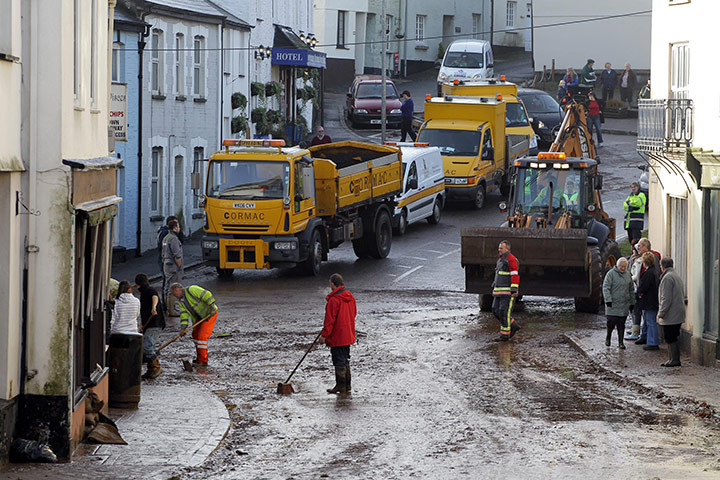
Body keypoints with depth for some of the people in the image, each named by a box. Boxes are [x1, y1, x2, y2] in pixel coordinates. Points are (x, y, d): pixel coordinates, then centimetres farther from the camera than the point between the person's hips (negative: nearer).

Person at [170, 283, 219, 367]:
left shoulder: (191, 290, -19)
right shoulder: (180, 301, 7)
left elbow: (207, 295, -24)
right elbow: (184, 314, -4)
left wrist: (212, 307, -29)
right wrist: (183, 327, -18)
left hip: (210, 313, -10)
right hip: (200, 316, 10)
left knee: (202, 336, -13)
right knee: (195, 335, 14)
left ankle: (203, 361, -9)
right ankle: (200, 358, 25)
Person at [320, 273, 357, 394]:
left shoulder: (334, 300, -20)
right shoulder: (350, 297, 6)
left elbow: (330, 320, -19)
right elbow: (353, 313, 16)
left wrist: (324, 334, -12)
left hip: (337, 337, -8)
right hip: (348, 336, 8)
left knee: (339, 361, -1)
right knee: (345, 359, 17)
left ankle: (341, 386, 3)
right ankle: (347, 384, 22)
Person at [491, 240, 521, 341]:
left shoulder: (511, 259, -12)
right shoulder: (501, 260, 17)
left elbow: (515, 275, -18)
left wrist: (514, 290, -24)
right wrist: (495, 288, 24)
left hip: (508, 291, -9)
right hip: (500, 291, 9)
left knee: (504, 312, -9)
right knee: (496, 311, 5)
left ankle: (505, 335, -3)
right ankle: (513, 326, 17)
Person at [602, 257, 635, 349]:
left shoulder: (628, 274, 12)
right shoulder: (611, 273, -4)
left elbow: (631, 290, 20)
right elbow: (606, 287, -9)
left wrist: (632, 303, 18)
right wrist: (608, 300, -19)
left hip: (624, 305, 4)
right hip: (613, 304, -4)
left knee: (621, 324, 4)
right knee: (611, 321, -8)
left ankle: (620, 342, 10)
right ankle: (608, 337, 17)